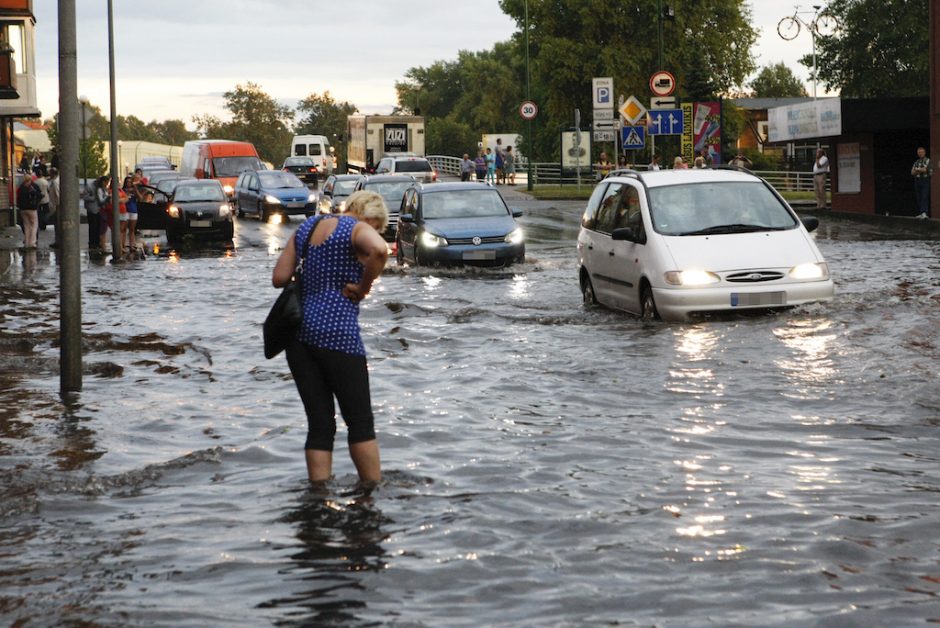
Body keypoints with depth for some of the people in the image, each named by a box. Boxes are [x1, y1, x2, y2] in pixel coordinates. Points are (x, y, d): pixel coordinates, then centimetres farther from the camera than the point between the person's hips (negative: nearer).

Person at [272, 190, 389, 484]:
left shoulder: (308, 226, 16)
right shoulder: (359, 229, -4)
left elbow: (279, 278, 13)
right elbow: (380, 250, -28)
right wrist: (363, 287, -13)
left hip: (299, 331, 6)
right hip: (337, 333, -6)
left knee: (319, 425, 9)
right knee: (360, 423, 6)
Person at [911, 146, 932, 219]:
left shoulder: (928, 161, 2)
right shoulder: (916, 162, 19)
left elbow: (925, 169, -10)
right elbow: (912, 172, 8)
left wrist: (917, 169, 1)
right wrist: (920, 170, -7)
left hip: (925, 181, -6)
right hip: (917, 180, 6)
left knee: (924, 197, -15)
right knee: (918, 198, 3)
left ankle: (924, 213, -24)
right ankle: (920, 213, 6)